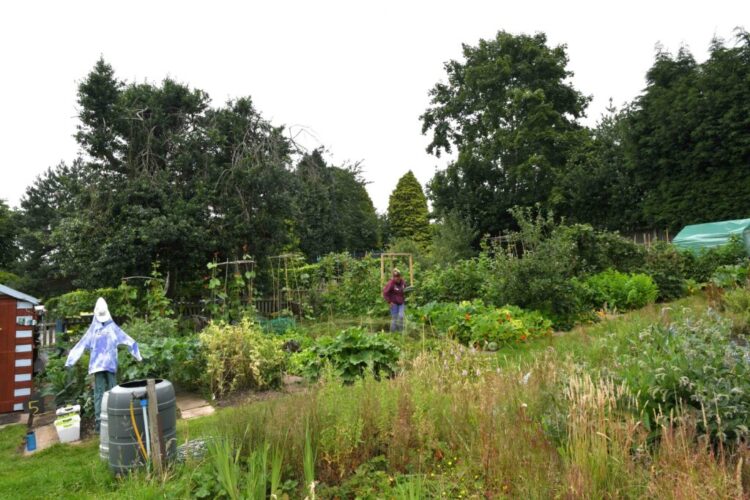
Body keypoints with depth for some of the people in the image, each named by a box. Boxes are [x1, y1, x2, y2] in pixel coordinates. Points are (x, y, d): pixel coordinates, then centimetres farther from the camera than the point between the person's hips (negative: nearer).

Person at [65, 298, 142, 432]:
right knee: (99, 393, -1)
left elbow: (128, 341, 9)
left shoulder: (113, 328, 9)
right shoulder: (92, 330, 10)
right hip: (97, 365, 0)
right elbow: (80, 346, 8)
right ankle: (99, 420, 0)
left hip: (111, 364, 0)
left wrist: (138, 355, 6)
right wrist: (70, 362, 1)